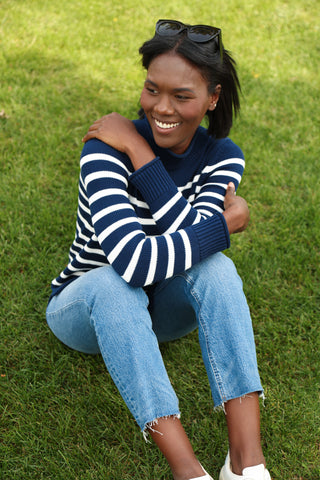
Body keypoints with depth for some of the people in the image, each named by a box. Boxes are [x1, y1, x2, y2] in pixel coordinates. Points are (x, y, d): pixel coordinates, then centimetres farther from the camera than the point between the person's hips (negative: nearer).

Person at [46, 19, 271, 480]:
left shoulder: (222, 156, -11)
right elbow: (136, 262, -40)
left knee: (213, 264, -30)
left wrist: (139, 153, -32)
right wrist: (226, 223, -28)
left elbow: (191, 238, -30)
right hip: (86, 307, -3)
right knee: (111, 282, -38)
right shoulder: (106, 146, -26)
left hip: (164, 309, 3)